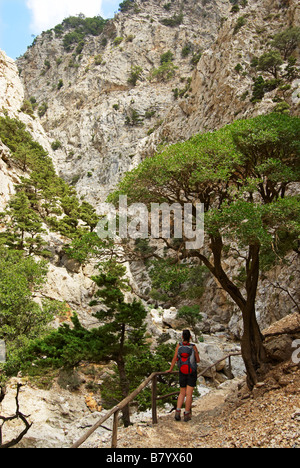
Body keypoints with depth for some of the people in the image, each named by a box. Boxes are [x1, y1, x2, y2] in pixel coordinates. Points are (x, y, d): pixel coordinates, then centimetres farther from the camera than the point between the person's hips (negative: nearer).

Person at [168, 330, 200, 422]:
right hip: (192, 373, -2)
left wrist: (170, 369, 6)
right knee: (189, 394, 4)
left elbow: (175, 359, -7)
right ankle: (187, 415, 5)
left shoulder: (179, 346, -7)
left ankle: (178, 412, -2)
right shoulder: (193, 347, -11)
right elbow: (198, 360, -3)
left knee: (182, 393, 14)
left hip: (182, 373, 2)